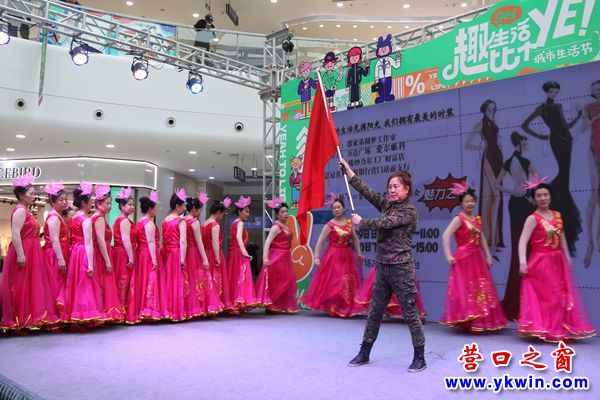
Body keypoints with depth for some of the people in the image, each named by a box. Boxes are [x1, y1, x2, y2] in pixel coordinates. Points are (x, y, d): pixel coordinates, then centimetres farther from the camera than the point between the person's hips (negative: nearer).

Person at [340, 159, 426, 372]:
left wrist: (361, 222, -3)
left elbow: (384, 223, -17)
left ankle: (419, 357, 12)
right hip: (382, 267, 7)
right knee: (374, 311, 13)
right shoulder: (387, 204, 12)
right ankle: (364, 353, 22)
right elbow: (367, 191, 7)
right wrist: (349, 171, 3)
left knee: (410, 313, 0)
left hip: (401, 268, -7)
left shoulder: (410, 211, -9)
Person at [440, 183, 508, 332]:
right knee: (464, 289, -4)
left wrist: (488, 256, 13)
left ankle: (480, 322, 24)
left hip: (477, 258, 7)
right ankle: (465, 321, 3)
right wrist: (448, 255, -24)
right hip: (463, 258, -7)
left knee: (481, 290, 12)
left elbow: (482, 239, 17)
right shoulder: (459, 219, -9)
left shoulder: (478, 219, 12)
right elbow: (446, 235, -18)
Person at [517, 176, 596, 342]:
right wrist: (522, 262, -30)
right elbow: (523, 241, -19)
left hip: (557, 261, 7)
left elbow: (562, 239, 15)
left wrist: (568, 259, 13)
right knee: (544, 297, -3)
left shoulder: (557, 215, 8)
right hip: (540, 263, -7)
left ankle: (559, 330, 25)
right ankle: (541, 330, 8)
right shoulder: (533, 218, -11)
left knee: (562, 296, 12)